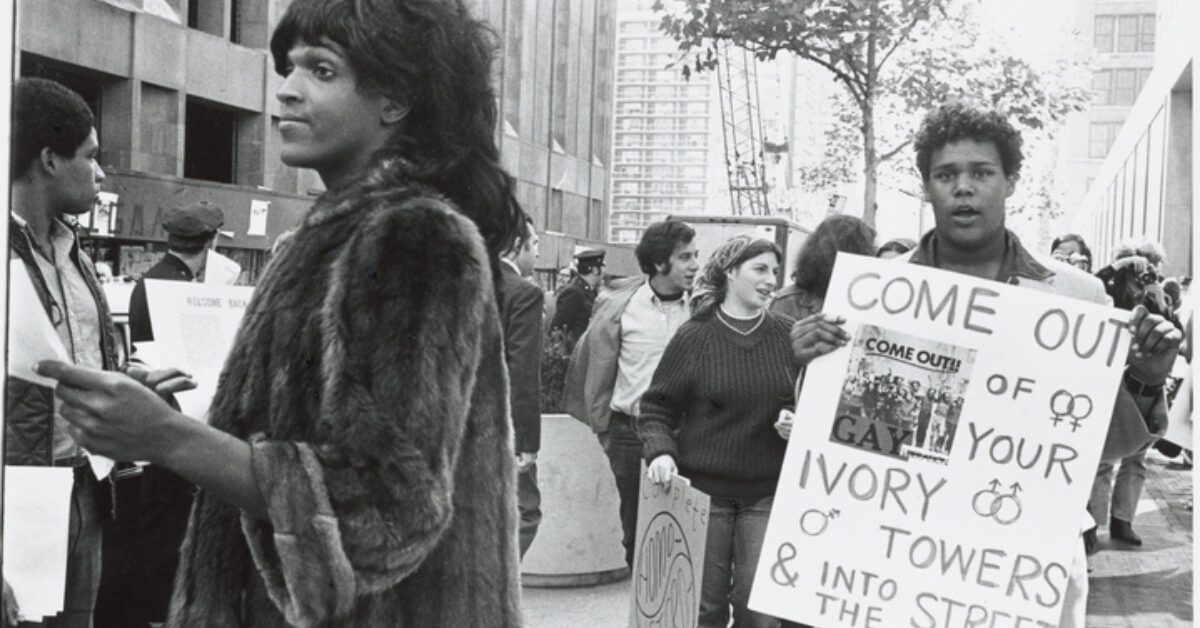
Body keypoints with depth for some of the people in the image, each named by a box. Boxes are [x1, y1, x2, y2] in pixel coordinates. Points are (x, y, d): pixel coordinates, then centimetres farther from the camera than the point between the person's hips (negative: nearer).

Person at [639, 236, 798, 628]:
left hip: (766, 493, 1)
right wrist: (660, 451, -16)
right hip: (703, 491, -1)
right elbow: (656, 408, 1)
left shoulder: (788, 334, 2)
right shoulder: (694, 336, -4)